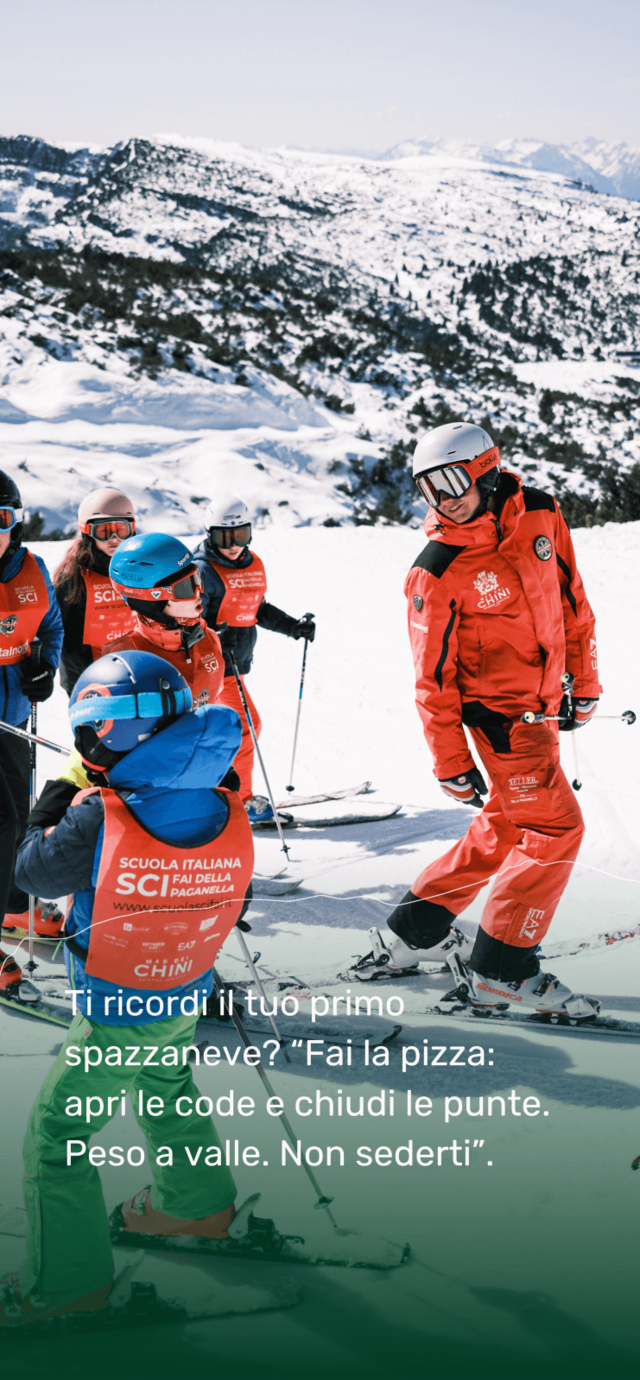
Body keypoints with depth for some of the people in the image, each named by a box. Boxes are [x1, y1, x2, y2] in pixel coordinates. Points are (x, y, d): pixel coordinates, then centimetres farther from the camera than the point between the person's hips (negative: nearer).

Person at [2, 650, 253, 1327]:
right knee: (167, 1094, 32)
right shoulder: (227, 815, -16)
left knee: (54, 1138, 10)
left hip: (114, 1017, -6)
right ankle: (200, 1204, 52)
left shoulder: (99, 820, -30)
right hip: (186, 998, 6)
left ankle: (68, 1287, 18)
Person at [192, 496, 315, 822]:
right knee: (245, 723, -10)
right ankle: (240, 799, -1)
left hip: (237, 663, 8)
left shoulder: (254, 566, 10)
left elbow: (259, 610, 24)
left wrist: (293, 626, 18)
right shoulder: (203, 571, -15)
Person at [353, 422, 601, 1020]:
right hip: (498, 710, -7)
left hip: (543, 698, 7)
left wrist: (584, 680, 14)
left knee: (507, 827, 13)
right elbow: (433, 677, -13)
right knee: (554, 829, -10)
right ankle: (501, 970, -1)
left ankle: (418, 930, 25)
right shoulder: (437, 573, -19)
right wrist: (451, 763, -10)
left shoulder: (540, 515, -4)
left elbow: (571, 600, 10)